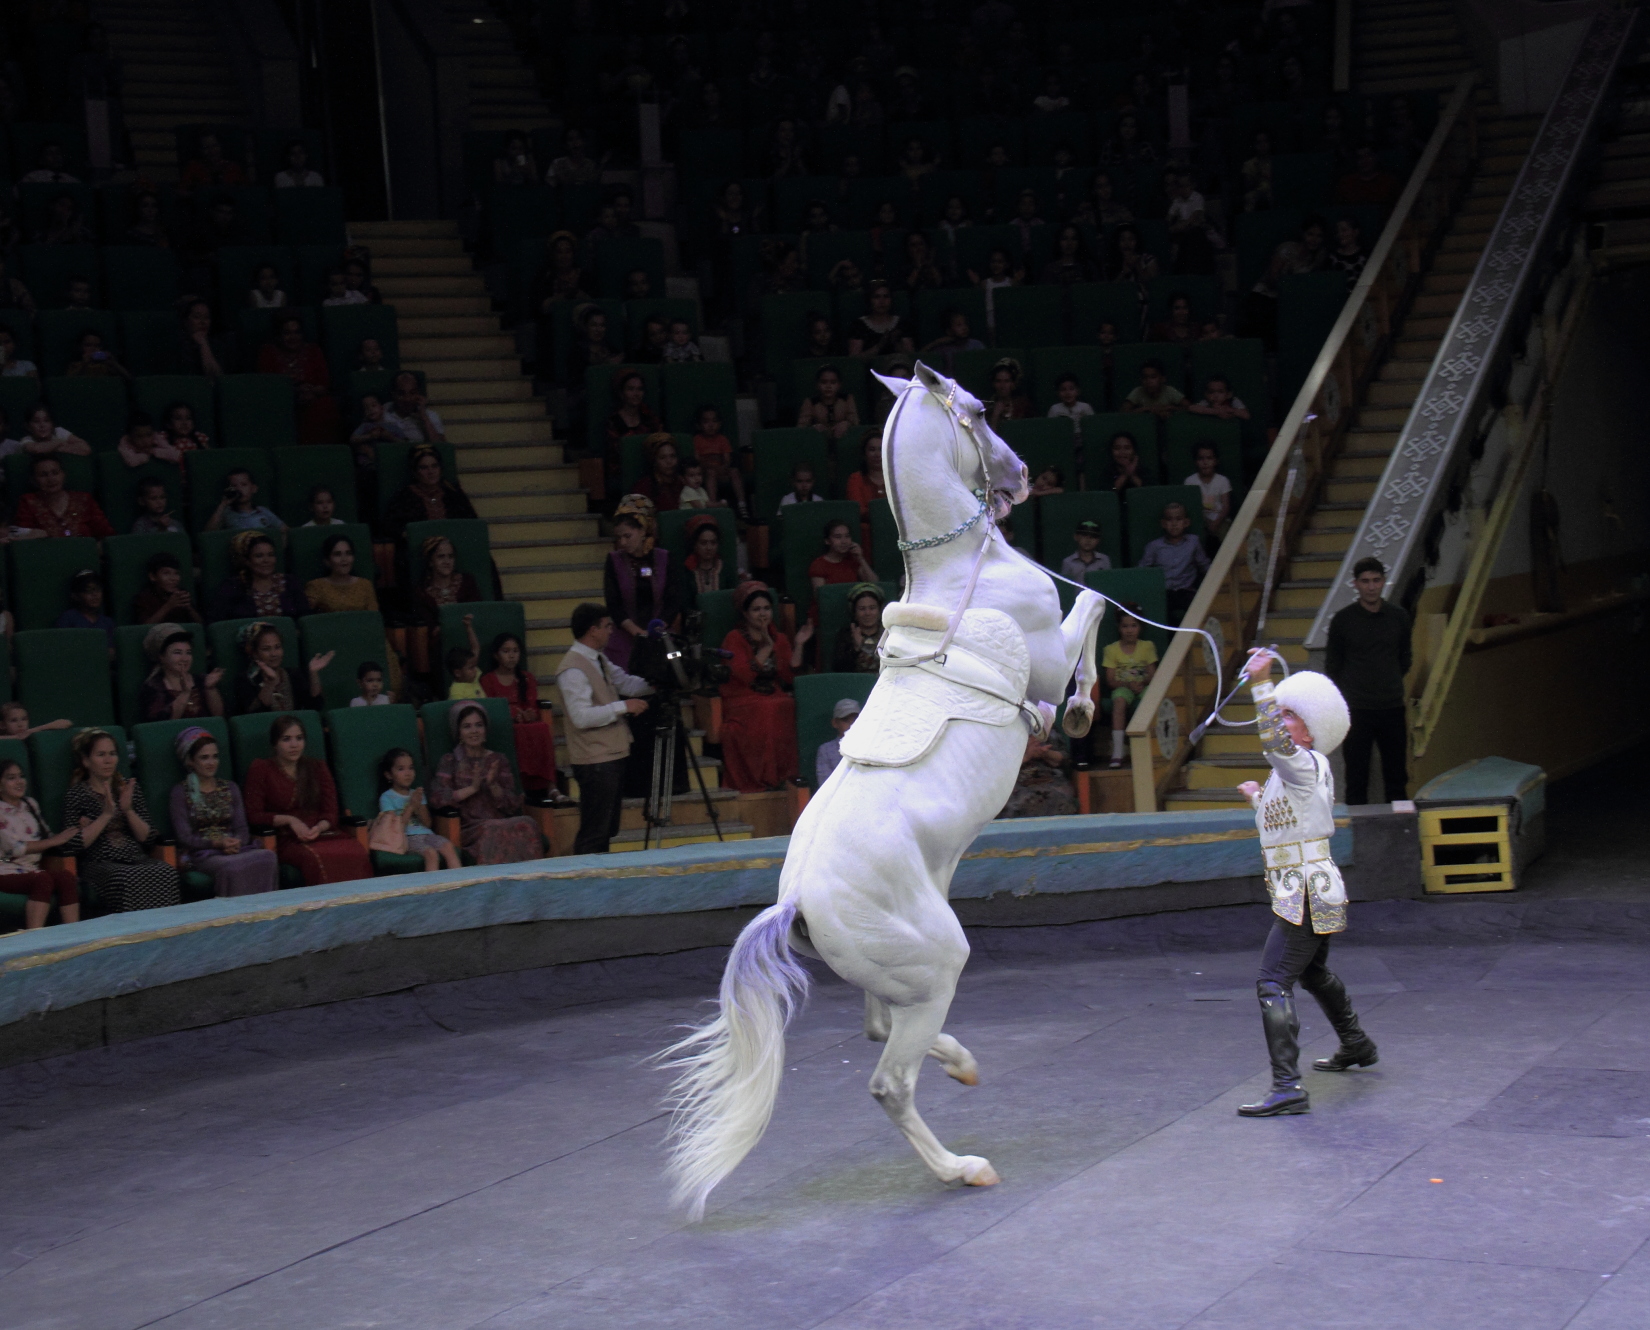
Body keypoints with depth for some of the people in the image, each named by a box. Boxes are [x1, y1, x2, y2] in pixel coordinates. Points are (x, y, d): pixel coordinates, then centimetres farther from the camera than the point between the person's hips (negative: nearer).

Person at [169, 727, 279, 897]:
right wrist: (217, 843, -17)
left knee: (268, 857, -32)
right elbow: (184, 837, -1)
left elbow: (242, 829, 13)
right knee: (232, 867, -40)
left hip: (236, 848, 4)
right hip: (202, 854, -4)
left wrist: (236, 842, -11)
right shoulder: (181, 792, 8)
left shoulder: (230, 788, 22)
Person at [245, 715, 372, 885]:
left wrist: (319, 828, -10)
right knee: (317, 858, -39)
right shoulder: (261, 770, 11)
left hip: (322, 832, 3)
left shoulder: (317, 768, 21)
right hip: (286, 839, -3)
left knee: (357, 853, -33)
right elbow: (253, 815, 2)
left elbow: (331, 813, 12)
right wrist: (289, 820, -11)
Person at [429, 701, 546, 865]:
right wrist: (472, 789, -12)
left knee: (527, 825, -30)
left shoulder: (497, 760, 19)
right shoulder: (450, 761, 12)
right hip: (469, 827, -3)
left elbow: (513, 806, 10)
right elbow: (437, 798, -5)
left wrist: (493, 785, -7)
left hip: (500, 822, 3)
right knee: (492, 832, -36)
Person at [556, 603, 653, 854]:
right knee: (593, 834, -9)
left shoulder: (600, 660, 13)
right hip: (595, 761, -10)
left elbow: (626, 683, 20)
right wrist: (623, 706, -24)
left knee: (607, 830, 16)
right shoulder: (573, 670, -19)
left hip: (613, 756, 10)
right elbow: (582, 716, -26)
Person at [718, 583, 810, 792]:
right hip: (741, 701, -4)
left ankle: (783, 773, -26)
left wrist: (798, 645, -1)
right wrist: (767, 647, -9)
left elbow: (789, 676, 5)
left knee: (790, 707, -30)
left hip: (775, 697, 4)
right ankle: (763, 777, -30)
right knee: (767, 710, -36)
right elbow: (745, 675, -12)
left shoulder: (780, 640, 18)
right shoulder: (734, 639, 3)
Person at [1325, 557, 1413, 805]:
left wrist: (1390, 685, 10)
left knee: (1397, 780, 7)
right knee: (1356, 779, -1)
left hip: (1392, 709, 3)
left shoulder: (1399, 618, 6)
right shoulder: (1342, 620, -1)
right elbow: (1332, 667, 2)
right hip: (1357, 711, -3)